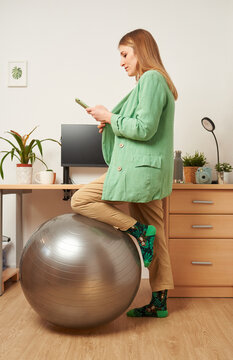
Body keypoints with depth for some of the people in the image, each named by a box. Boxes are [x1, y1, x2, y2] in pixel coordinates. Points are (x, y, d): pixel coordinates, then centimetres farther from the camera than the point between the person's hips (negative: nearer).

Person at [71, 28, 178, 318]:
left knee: (80, 201, -9)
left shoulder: (151, 78, -9)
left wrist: (110, 117, -8)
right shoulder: (155, 80, 22)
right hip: (149, 172, 10)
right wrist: (113, 125, 12)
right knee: (155, 236, 11)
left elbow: (145, 128, -19)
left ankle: (138, 231, -7)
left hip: (141, 170, -10)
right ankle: (159, 303, 21)